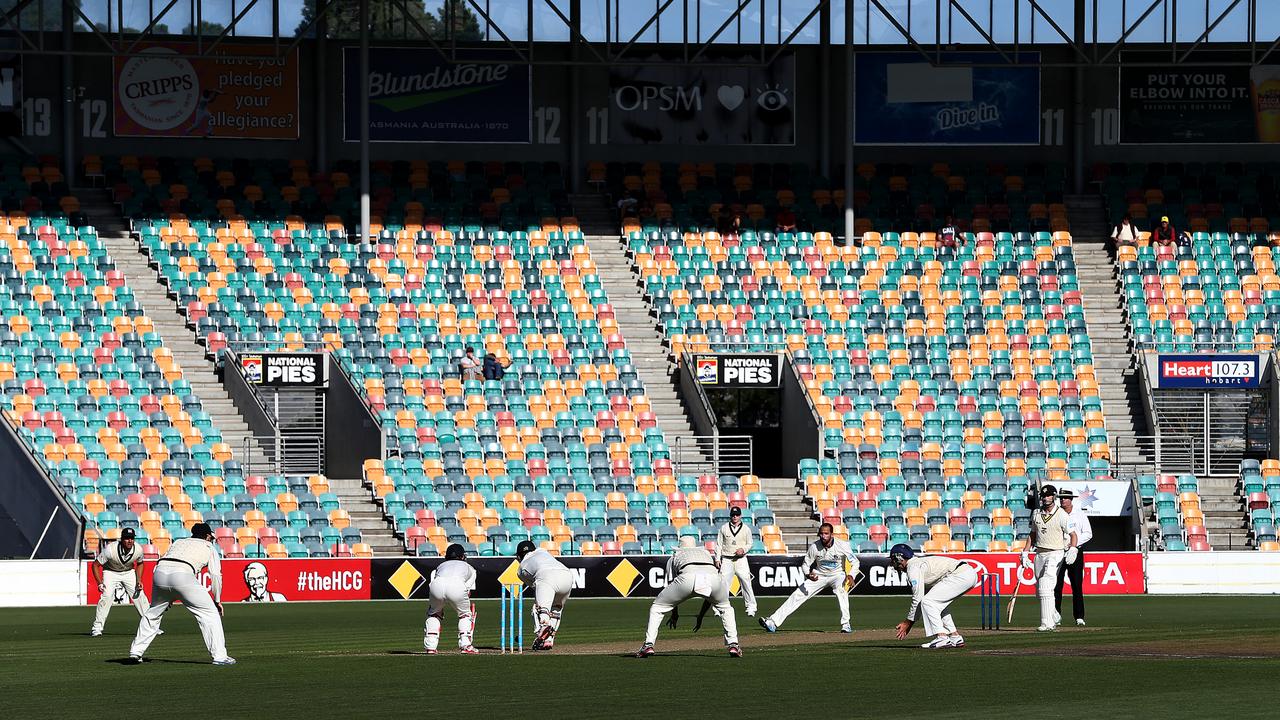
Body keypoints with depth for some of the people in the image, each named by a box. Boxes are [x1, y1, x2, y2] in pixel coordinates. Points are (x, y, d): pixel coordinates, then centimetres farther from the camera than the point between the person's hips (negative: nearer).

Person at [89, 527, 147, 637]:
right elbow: (95, 565, -22)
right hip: (111, 573, -3)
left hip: (129, 572, 3)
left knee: (140, 596, -3)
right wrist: (100, 583, -29)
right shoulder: (110, 549, -33)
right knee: (107, 596, -21)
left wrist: (139, 580, -8)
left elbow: (139, 564, 2)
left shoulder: (138, 550, -22)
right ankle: (97, 627, -15)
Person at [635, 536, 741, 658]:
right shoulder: (707, 553, 43)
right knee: (725, 608, 32)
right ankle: (733, 645, 17)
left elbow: (671, 582, 35)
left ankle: (648, 645, 5)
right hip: (713, 577, 2)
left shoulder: (674, 556, 37)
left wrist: (674, 614, 44)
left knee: (657, 607, 17)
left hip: (688, 578, -2)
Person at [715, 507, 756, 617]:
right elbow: (719, 545, 9)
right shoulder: (724, 528, 7)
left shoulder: (746, 529, 7)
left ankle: (751, 608, 3)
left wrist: (743, 549, -10)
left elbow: (750, 544, 11)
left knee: (746, 582, -5)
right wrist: (718, 559, 1)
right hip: (727, 559, 0)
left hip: (741, 559, 0)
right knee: (723, 583, -6)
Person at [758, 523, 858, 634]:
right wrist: (808, 574, -24)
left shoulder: (842, 546, -21)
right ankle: (773, 622, -7)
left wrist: (850, 576, -34)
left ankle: (845, 624, -30)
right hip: (819, 576, 2)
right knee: (798, 595, -7)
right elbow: (806, 564, -2)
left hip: (837, 575, -2)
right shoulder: (814, 547, -16)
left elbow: (855, 562, -15)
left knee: (841, 590, -36)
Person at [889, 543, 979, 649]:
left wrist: (908, 622, 3)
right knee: (937, 603, 23)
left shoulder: (913, 567, -4)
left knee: (928, 602, -10)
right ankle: (955, 637, 18)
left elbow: (917, 598, -5)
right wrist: (908, 621, 27)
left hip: (961, 575, -10)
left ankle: (942, 637, -16)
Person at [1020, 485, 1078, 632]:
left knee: (1045, 588, -20)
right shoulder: (1036, 514, 11)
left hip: (1055, 554, -7)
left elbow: (1073, 535, -8)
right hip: (1040, 554, 7)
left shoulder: (1061, 515, -6)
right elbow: (1032, 535, 19)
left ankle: (1047, 623, -23)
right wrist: (1025, 553, 11)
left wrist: (1072, 550, -25)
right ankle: (1052, 620, 24)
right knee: (1040, 589, 9)